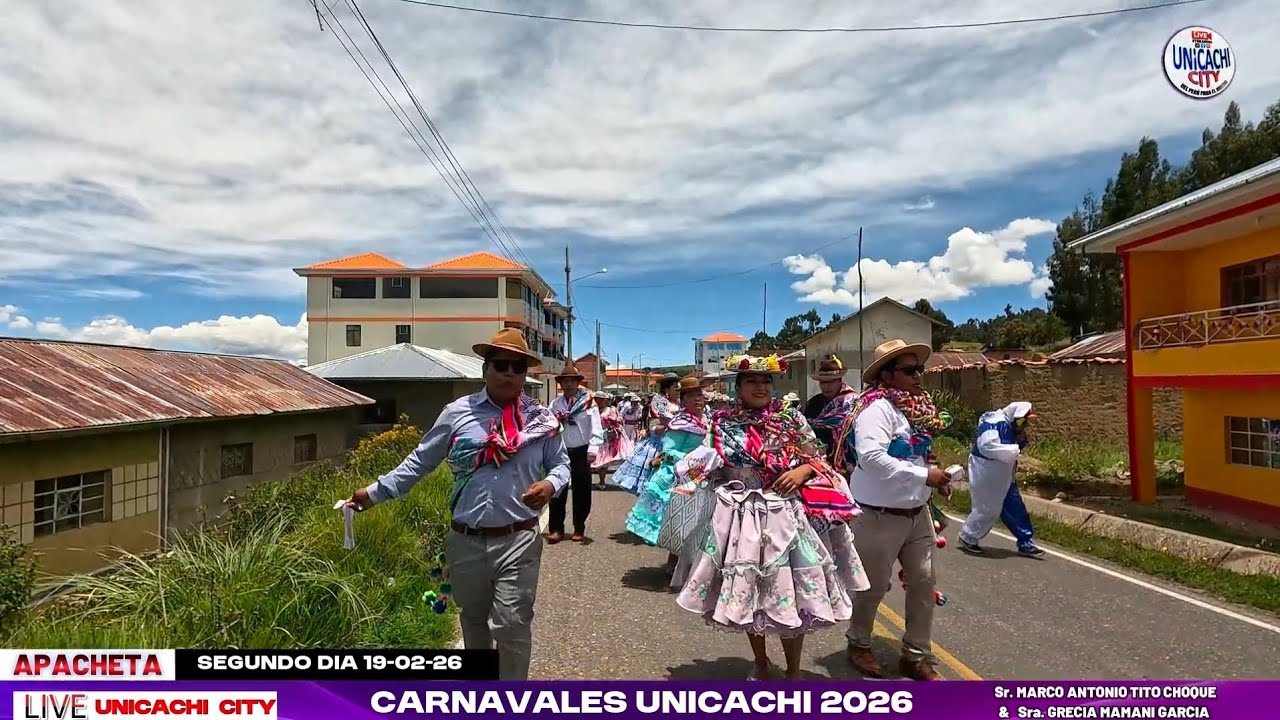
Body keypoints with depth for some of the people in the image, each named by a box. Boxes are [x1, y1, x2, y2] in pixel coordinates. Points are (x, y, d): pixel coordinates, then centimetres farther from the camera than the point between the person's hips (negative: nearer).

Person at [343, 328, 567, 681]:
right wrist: (374, 493, 6)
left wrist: (550, 484, -12)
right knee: (474, 621, 21)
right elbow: (419, 462, 7)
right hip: (466, 542, 2)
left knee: (512, 625, -2)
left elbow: (561, 463, 9)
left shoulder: (542, 418, 0)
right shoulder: (457, 413, -1)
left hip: (518, 541, -1)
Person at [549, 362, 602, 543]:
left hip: (581, 452, -1)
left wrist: (593, 449, -18)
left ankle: (579, 529, 23)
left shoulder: (588, 402, -5)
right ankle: (556, 528, 16)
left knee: (582, 491, 8)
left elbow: (596, 427, -10)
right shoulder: (555, 403, 4)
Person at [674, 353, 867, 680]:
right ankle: (761, 663, 35)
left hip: (787, 517, -1)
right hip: (740, 517, 1)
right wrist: (692, 472, -9)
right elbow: (712, 468, 9)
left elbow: (819, 459, 4)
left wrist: (802, 471, -14)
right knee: (746, 592, 12)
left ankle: (793, 670, 25)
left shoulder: (791, 418, 1)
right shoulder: (724, 423, 2)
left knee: (790, 594, 4)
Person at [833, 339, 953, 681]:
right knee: (874, 586, 10)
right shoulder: (877, 408, -20)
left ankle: (916, 655, 31)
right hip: (880, 517, -8)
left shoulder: (918, 408, 8)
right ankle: (859, 644, 34)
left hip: (917, 513, 8)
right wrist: (924, 476, -24)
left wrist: (935, 474, 0)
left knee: (924, 582, 14)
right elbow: (872, 458, -32)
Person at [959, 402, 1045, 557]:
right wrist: (1014, 450, -27)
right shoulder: (994, 423, -24)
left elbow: (1012, 448, 18)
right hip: (986, 475, -10)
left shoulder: (1010, 426, 7)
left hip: (1002, 476, 10)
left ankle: (1025, 543, 22)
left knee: (1015, 508, 12)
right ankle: (967, 539, 18)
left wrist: (1021, 440, -3)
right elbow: (987, 446, -37)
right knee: (986, 509, 0)